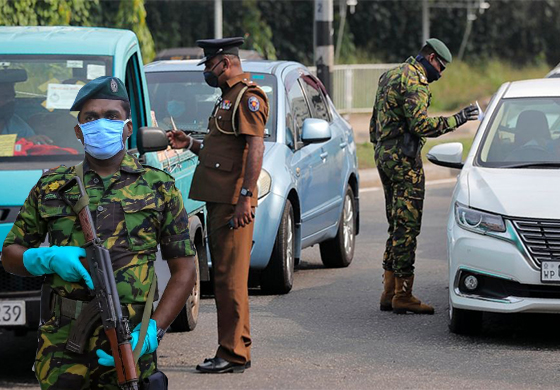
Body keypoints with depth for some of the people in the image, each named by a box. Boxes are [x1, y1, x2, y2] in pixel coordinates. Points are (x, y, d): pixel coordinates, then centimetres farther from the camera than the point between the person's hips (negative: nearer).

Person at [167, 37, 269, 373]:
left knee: (231, 278, -9)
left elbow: (255, 149, -19)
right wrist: (191, 144, 17)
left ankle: (234, 354, -8)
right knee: (223, 278, 12)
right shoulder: (229, 97, 22)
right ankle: (233, 349, 16)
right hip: (218, 200, 11)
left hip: (233, 203, -11)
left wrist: (245, 197, -25)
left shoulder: (248, 97, -11)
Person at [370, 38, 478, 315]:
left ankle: (389, 292, 14)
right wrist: (456, 120, -16)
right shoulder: (414, 80, -13)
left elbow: (374, 123, 24)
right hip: (404, 159, -10)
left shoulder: (390, 76, 19)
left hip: (384, 155, 10)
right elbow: (420, 124, -22)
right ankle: (403, 295, -8)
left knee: (398, 225, 14)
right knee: (407, 227, -8)